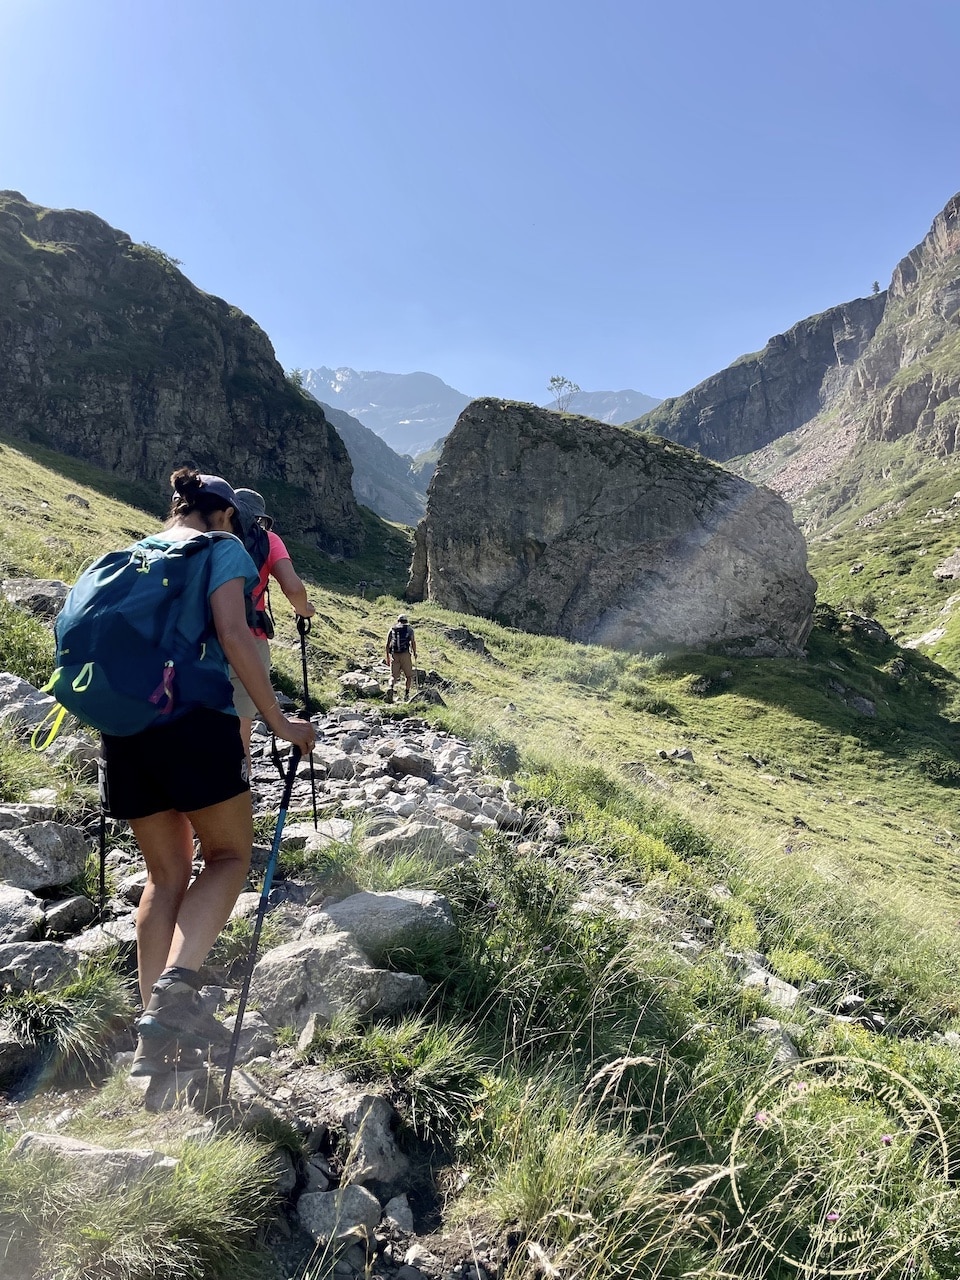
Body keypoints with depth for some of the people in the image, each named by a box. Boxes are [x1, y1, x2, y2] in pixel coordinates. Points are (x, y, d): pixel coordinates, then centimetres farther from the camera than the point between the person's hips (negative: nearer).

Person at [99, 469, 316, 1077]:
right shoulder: (223, 548, 3)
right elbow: (234, 635, -12)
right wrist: (279, 720, -9)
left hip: (125, 730, 6)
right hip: (194, 720, -6)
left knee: (167, 873, 15)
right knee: (230, 854, 10)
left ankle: (155, 1037, 16)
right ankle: (176, 985, -11)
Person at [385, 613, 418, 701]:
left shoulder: (392, 629, 12)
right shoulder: (409, 629, 5)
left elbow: (387, 645, 10)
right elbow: (413, 643, -4)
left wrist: (387, 658, 15)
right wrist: (414, 654, 9)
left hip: (394, 655, 2)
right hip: (405, 654, -2)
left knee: (393, 676, 3)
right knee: (409, 675, 13)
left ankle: (391, 689, -23)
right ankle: (407, 693, 3)